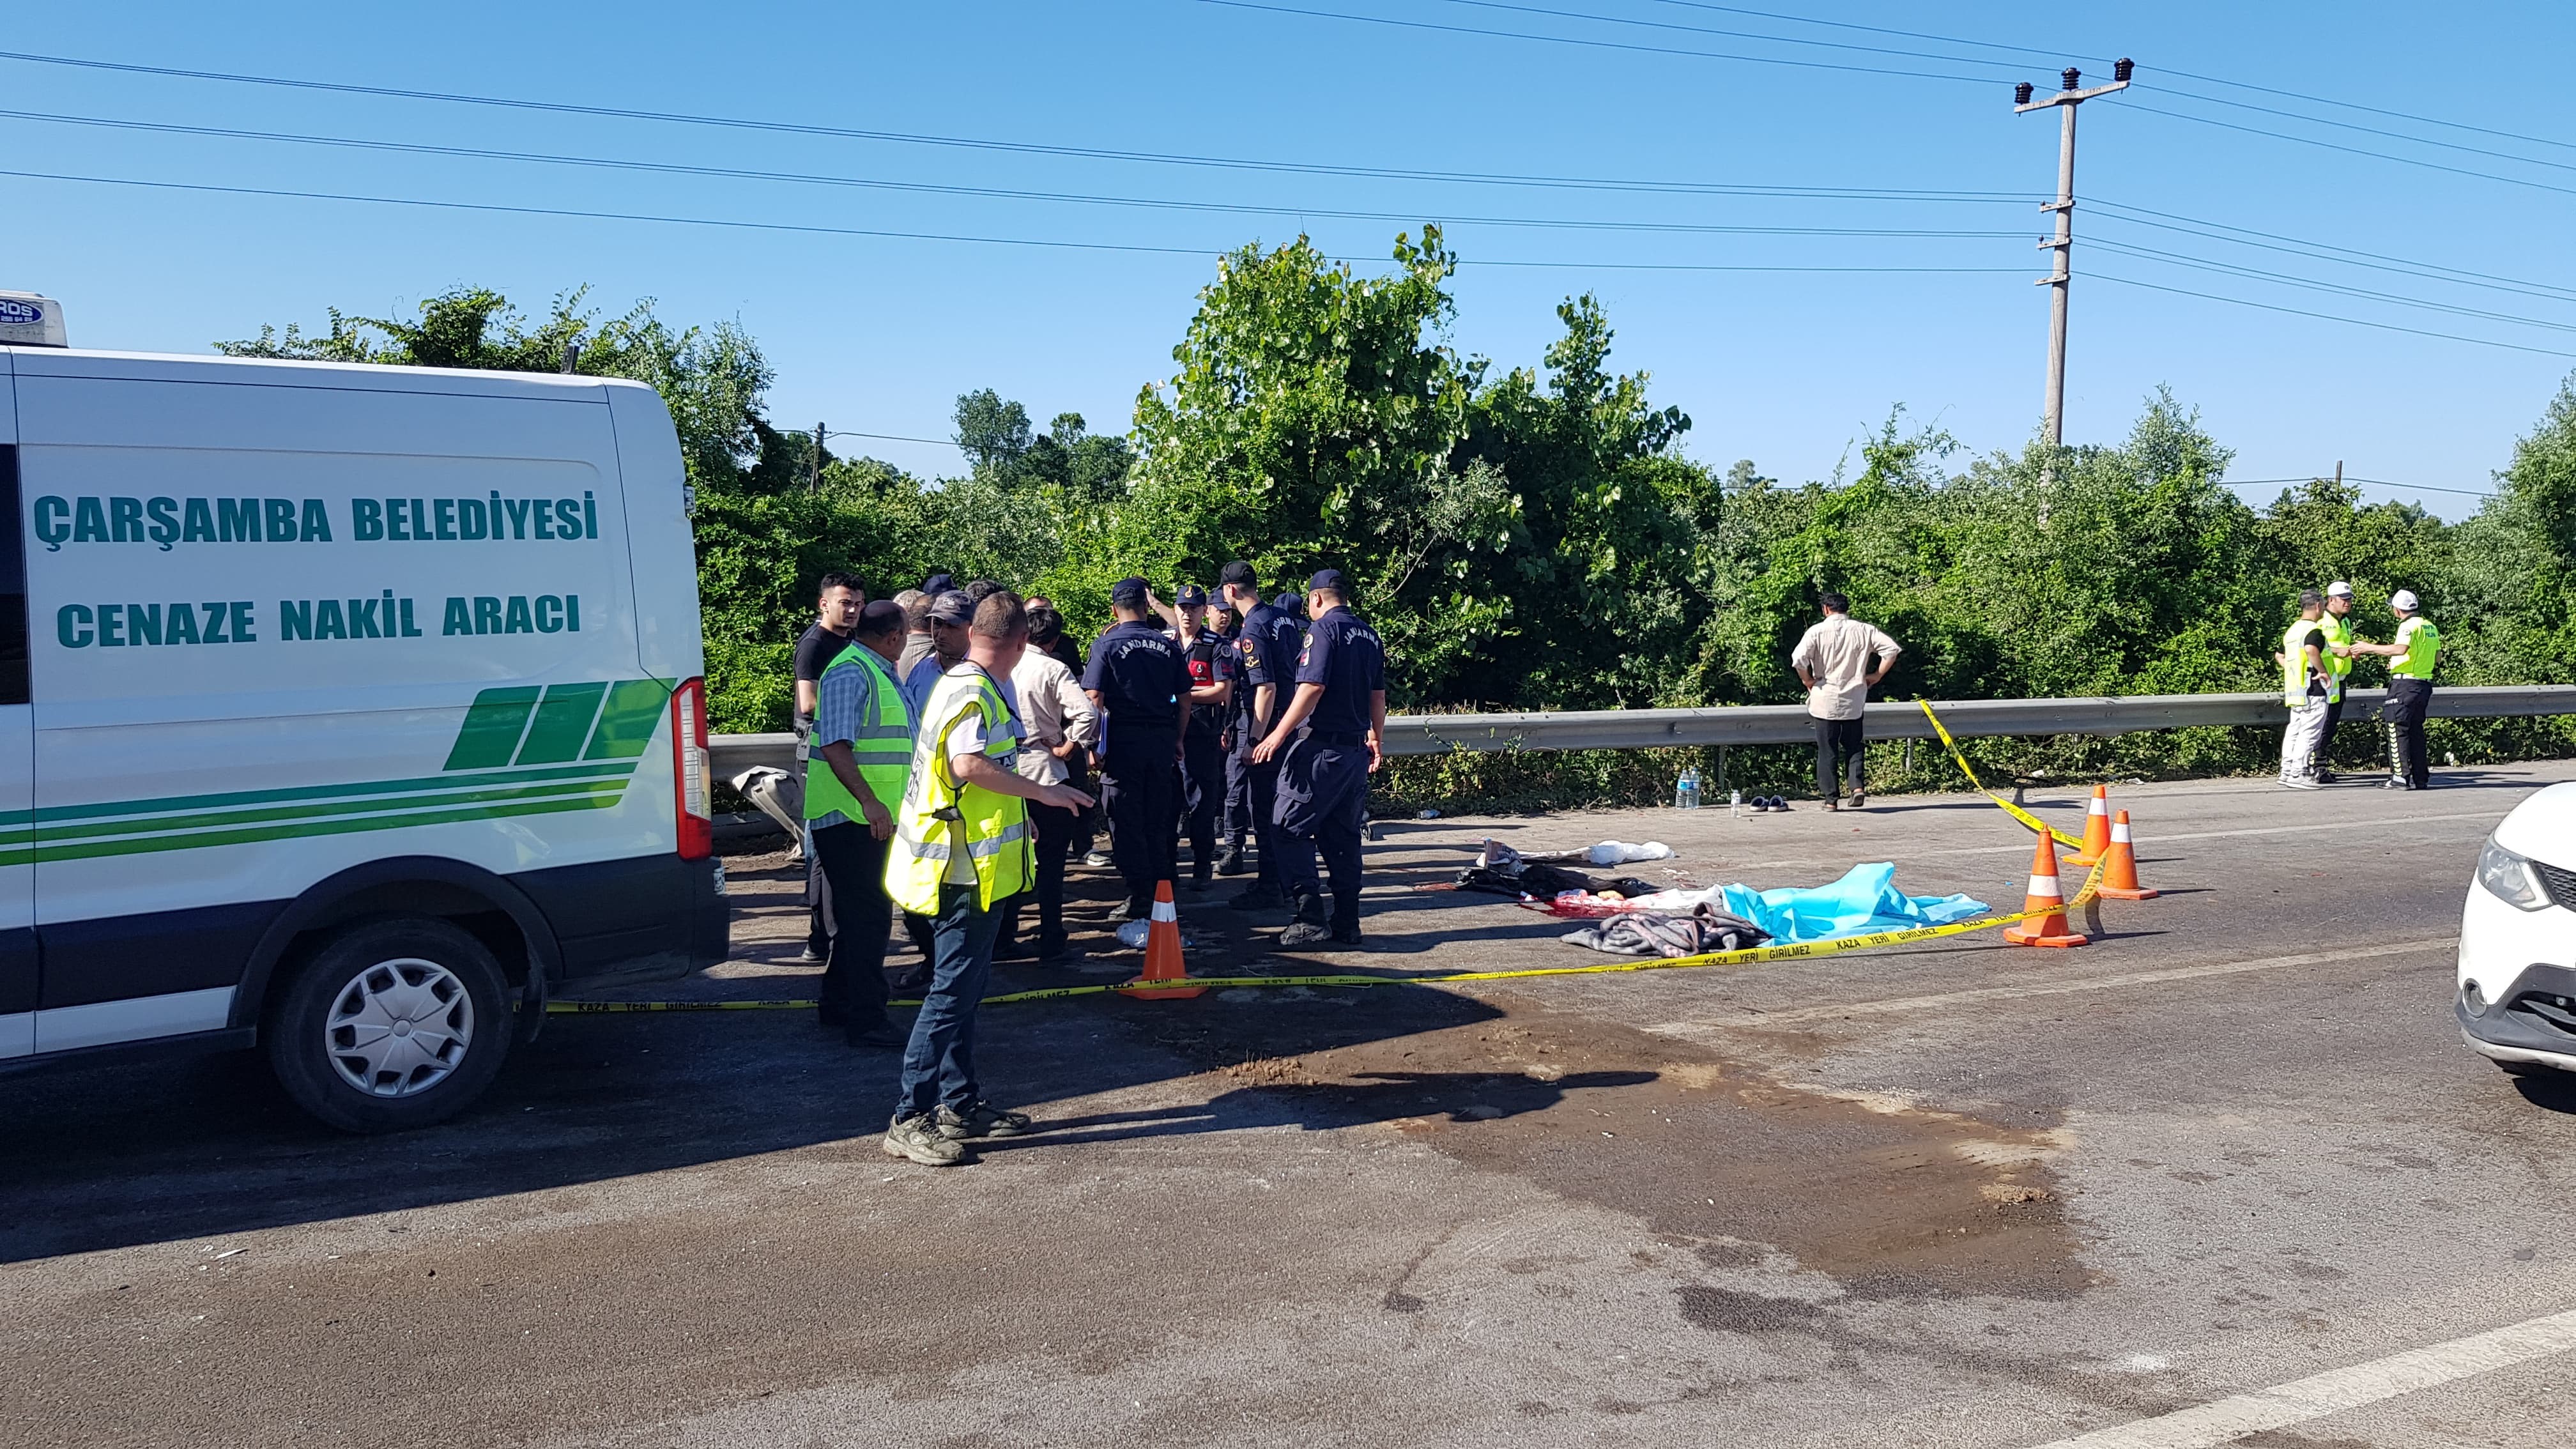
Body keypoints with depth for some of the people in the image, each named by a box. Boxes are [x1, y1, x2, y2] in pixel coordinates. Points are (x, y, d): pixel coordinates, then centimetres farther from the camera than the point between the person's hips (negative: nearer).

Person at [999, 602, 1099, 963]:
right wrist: (1066, 748, -10)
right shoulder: (1053, 670, -10)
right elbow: (1087, 713, -23)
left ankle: (1004, 940, 18)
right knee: (1051, 863, 4)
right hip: (1044, 773, -4)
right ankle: (1052, 944, 6)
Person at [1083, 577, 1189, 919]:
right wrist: (1177, 740, 19)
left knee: (1127, 825, 2)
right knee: (1158, 823, 13)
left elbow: (1095, 700, -12)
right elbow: (1184, 700, 9)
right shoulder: (1168, 646, 6)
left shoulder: (1106, 645, -5)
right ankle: (1162, 898, 18)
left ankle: (1140, 901, 3)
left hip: (1123, 740, -4)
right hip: (1162, 741, 4)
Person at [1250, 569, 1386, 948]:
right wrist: (1377, 740, 30)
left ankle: (1311, 918, -12)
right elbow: (1378, 695, 19)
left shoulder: (1324, 629, -9)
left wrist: (1279, 734, -16)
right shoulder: (1369, 636, 14)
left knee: (1292, 831, -4)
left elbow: (1312, 688, -18)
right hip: (1356, 749, 8)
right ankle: (1347, 924, 13)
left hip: (1319, 747, -8)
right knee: (1344, 837, 12)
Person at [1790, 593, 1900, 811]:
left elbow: (1798, 658, -19)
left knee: (1827, 751, 5)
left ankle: (1830, 799, 5)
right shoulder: (1863, 630, 1)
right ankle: (1857, 785, -5)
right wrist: (1877, 675, 5)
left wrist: (1808, 680, -3)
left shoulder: (1817, 631, -6)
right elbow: (1892, 649, -4)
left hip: (1825, 699, -2)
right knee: (1854, 746, 15)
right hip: (1854, 700, 2)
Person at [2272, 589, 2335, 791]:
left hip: (2293, 689, 9)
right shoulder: (2314, 630, -12)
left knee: (2294, 730, 12)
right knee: (2310, 732, -7)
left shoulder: (2292, 629, 16)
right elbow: (2311, 649, -32)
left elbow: (2279, 656, 25)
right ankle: (2298, 774, -9)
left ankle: (2286, 772, 13)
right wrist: (2324, 671, -23)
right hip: (2313, 690, -9)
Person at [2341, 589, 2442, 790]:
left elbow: (2401, 649, -30)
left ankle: (2401, 777, -6)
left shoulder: (2408, 625, -13)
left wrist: (2369, 647, -24)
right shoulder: (2430, 626, 14)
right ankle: (2421, 778, 15)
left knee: (2397, 730, -4)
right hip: (2424, 683, 9)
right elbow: (2438, 655, 23)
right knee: (2416, 730, 14)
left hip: (2405, 684, -9)